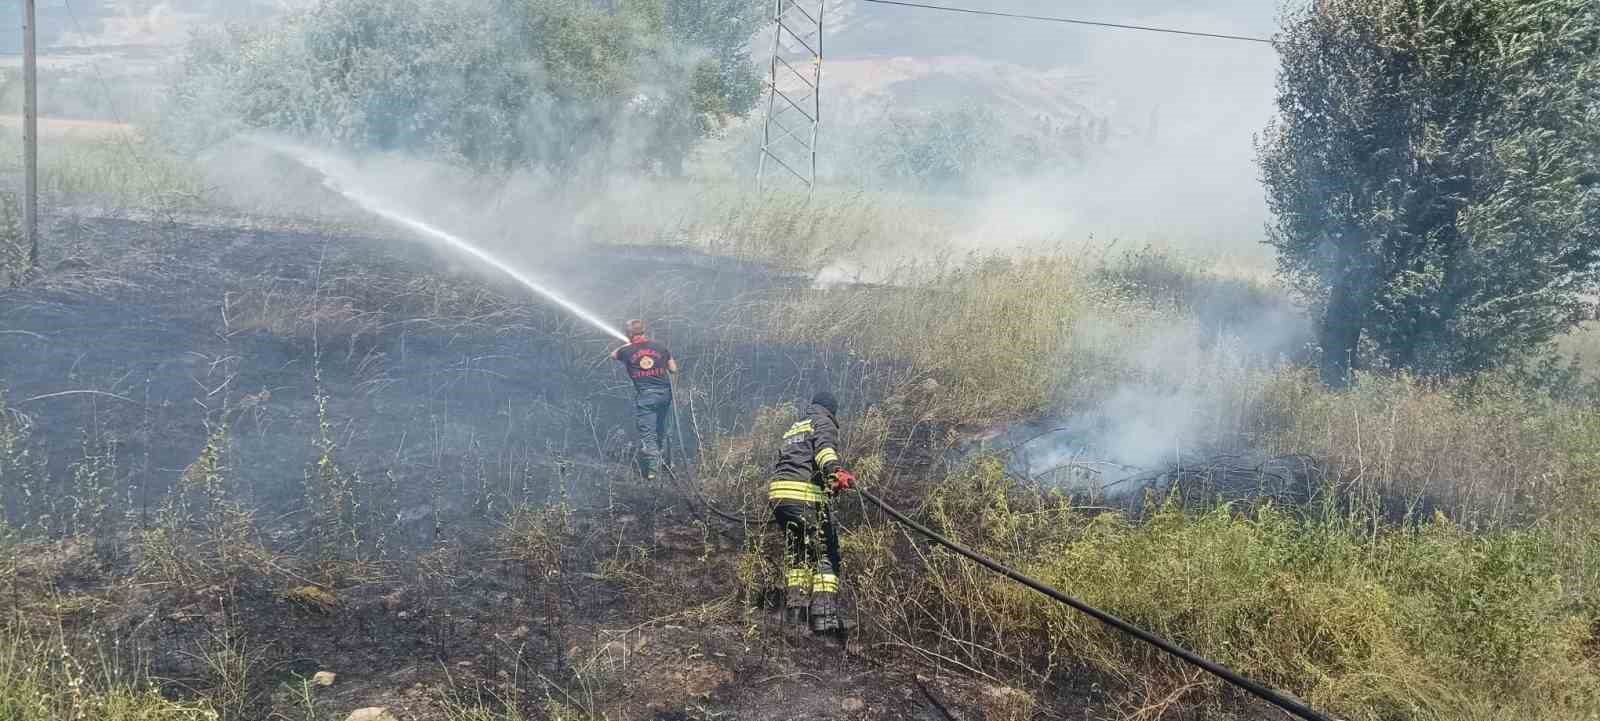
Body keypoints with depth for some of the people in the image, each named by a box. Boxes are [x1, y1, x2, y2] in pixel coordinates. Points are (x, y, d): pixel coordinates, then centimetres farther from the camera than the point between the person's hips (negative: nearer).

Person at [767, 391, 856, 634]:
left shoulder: (793, 429, 31)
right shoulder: (824, 423, 8)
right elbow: (824, 448, -15)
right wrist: (836, 471, -32)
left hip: (776, 494, 7)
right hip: (804, 495, -7)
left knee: (796, 552, 19)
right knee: (826, 554, -6)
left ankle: (795, 606, 14)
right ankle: (824, 616, -15)